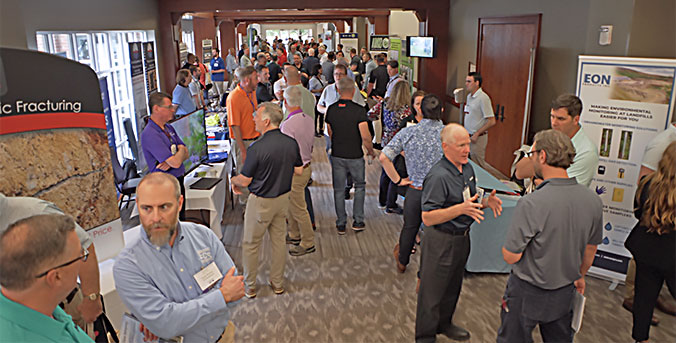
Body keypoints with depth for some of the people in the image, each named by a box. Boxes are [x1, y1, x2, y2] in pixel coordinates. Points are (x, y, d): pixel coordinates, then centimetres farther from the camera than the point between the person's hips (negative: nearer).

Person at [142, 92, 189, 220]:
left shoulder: (169, 128, 9)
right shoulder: (149, 134, -20)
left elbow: (186, 154, 7)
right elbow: (176, 162, -25)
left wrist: (170, 161, -14)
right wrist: (181, 150, -2)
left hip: (179, 181, 8)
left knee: (182, 218, 19)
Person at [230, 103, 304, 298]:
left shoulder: (257, 148, -24)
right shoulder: (291, 143, -7)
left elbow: (245, 180, -16)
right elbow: (299, 171, 5)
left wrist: (234, 181, 6)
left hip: (261, 202, -5)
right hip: (283, 199, 6)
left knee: (250, 244, 12)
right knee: (279, 241, 18)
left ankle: (249, 287, 24)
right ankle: (277, 284, 30)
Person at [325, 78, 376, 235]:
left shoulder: (331, 109, -2)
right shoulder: (359, 110, -16)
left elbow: (330, 133, 9)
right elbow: (365, 136, -18)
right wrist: (371, 151, 0)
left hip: (337, 155, 3)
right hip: (355, 156, -3)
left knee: (338, 190, 12)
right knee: (360, 186, 17)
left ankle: (341, 224, 18)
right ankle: (358, 221, 16)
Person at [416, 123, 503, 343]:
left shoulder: (468, 168, 4)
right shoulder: (438, 176, -24)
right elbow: (427, 218, -26)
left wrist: (486, 202, -5)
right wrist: (462, 209, -34)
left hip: (462, 237, 8)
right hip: (441, 242, -8)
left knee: (452, 287, 24)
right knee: (432, 291, 7)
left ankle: (444, 324, 46)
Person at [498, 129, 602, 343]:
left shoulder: (531, 204, -29)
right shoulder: (593, 200, -9)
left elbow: (510, 256, -23)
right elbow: (591, 249, 6)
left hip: (527, 294, -5)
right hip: (565, 293, 6)